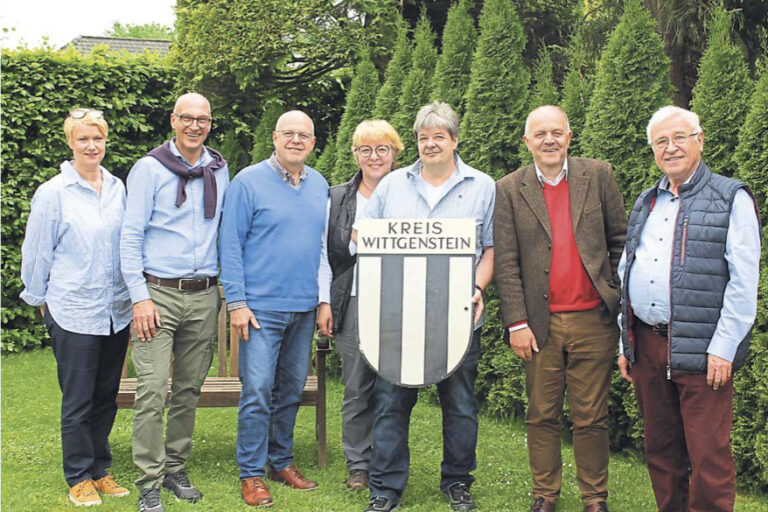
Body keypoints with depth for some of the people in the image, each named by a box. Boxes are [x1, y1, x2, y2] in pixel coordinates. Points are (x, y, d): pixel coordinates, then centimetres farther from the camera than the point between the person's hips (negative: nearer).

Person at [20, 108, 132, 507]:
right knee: (78, 401, 3)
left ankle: (100, 470, 26)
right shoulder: (53, 193, -6)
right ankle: (79, 477, 18)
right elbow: (37, 252, 1)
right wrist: (40, 299, 7)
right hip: (73, 312, -4)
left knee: (106, 396, 12)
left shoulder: (117, 188, 6)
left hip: (116, 310, 4)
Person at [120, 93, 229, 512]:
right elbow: (131, 236, -4)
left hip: (203, 296, 4)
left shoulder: (219, 171, 11)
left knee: (189, 390, 10)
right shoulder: (150, 169, -1)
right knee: (152, 391, -9)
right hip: (159, 293, -4)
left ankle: (176, 468, 23)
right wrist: (140, 297, -11)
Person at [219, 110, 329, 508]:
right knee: (258, 391, -5)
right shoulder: (249, 181, -5)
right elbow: (230, 245, -7)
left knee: (291, 389, 13)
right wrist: (236, 302, -12)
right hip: (262, 307, -5)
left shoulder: (320, 186, 11)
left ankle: (281, 461, 27)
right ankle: (251, 473, 7)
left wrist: (326, 299, 12)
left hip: (305, 308, 5)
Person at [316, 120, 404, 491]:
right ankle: (359, 464, 16)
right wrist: (324, 302, 3)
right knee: (356, 388, 3)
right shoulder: (338, 198, 11)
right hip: (352, 303, 1)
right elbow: (325, 254, 10)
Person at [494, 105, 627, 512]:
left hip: (593, 321, 0)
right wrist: (517, 323, -6)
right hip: (540, 323, 0)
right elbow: (505, 263, 0)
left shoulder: (598, 176, 5)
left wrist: (624, 301, 4)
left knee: (591, 417, 7)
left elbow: (620, 242, 9)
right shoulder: (509, 190, 3)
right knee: (541, 416, 9)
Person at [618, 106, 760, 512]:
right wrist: (625, 343, 13)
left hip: (701, 351, -6)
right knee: (660, 450, 14)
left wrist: (723, 348, -14)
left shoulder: (731, 199, -2)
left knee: (709, 458, -2)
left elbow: (744, 281, -8)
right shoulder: (645, 205, 16)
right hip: (646, 345, 6)